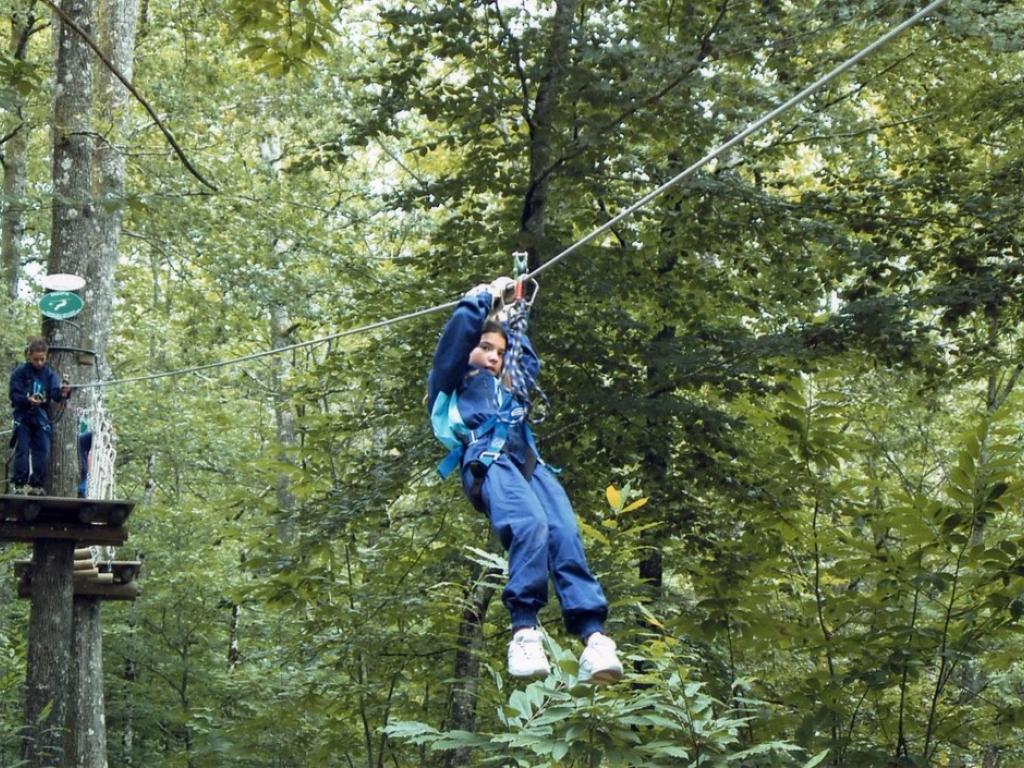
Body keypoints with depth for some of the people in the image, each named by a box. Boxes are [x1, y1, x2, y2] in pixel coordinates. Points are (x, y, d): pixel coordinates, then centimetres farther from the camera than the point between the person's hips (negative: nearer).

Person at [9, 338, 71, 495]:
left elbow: (55, 392, -10)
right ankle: (20, 484, -1)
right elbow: (14, 395, -8)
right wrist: (28, 400, -27)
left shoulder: (49, 373, 2)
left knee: (43, 451, 0)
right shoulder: (20, 372, -5)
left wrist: (63, 393, -34)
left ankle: (36, 485, 7)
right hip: (23, 417, -3)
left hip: (41, 417, 3)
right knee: (22, 450, -5)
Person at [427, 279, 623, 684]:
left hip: (529, 462, 5)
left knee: (565, 534, -23)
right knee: (530, 526, -35)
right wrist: (486, 295, 30)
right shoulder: (451, 383, 26)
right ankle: (524, 630, -38)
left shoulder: (507, 386, 43)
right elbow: (459, 329, 15)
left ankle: (594, 638, -40)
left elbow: (530, 360, 54)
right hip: (487, 461, -5)